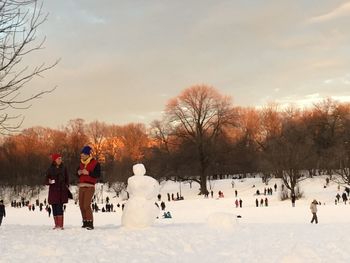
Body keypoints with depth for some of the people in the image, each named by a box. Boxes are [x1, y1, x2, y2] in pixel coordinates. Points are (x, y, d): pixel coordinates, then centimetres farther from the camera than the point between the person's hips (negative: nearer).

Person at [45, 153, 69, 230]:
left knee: (59, 207, -10)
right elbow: (46, 180, 5)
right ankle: (56, 225, 11)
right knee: (54, 208, 3)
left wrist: (67, 186, -2)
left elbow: (67, 179, 12)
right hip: (53, 190, 1)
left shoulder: (63, 168, 7)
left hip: (62, 190, -1)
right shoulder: (50, 169, 3)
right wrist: (49, 182, -16)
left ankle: (60, 225, -11)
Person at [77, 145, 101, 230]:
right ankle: (85, 222, 14)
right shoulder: (81, 163, 14)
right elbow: (77, 174, 20)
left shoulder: (95, 163, -6)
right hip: (81, 186, 7)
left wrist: (88, 173, -22)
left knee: (86, 205, -15)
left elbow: (98, 174, -14)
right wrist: (79, 172, -3)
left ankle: (90, 224, -12)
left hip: (90, 187, -7)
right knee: (81, 205, 5)